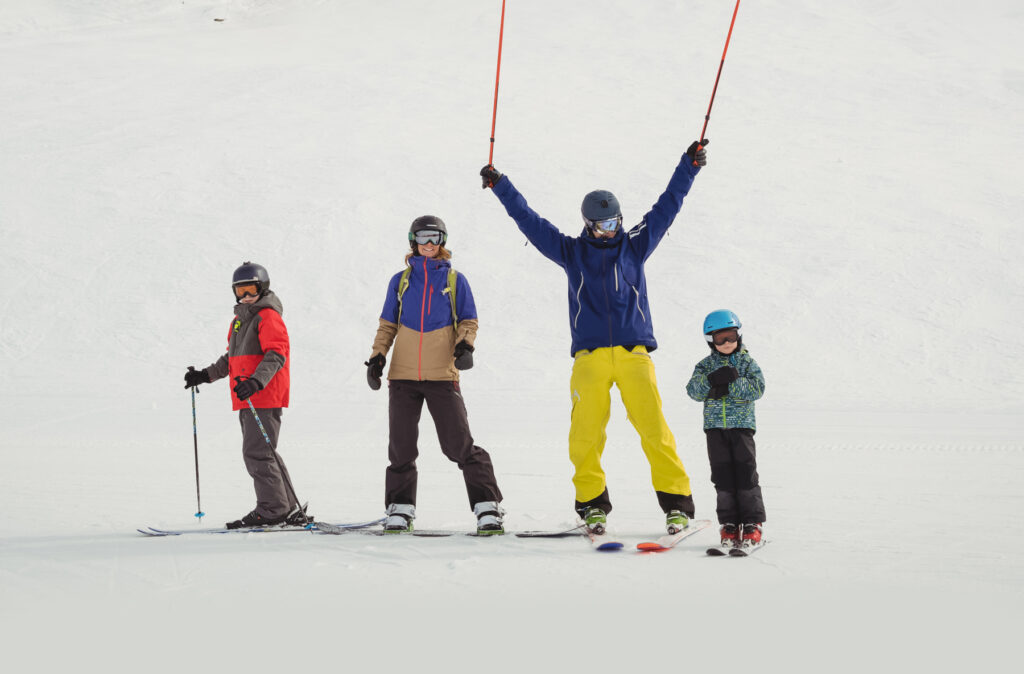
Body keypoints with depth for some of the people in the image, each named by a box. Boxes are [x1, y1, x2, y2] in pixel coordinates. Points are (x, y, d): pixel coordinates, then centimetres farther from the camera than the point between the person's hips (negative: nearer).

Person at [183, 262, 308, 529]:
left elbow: (276, 356, -18)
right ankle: (288, 509, 15)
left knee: (257, 452, -13)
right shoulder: (240, 319, 21)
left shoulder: (268, 316, -8)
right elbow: (231, 358, 31)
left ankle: (272, 509, -10)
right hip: (247, 399, 10)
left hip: (265, 397, -10)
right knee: (259, 453, 11)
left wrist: (256, 381, -32)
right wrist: (206, 375, 24)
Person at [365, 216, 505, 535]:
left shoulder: (455, 280, 8)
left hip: (442, 375, -2)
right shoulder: (401, 281, 12)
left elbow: (468, 321, 8)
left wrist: (465, 346, -12)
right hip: (403, 376, 2)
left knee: (460, 445, -8)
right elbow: (387, 325, 15)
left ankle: (487, 506, -2)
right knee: (401, 446, 3)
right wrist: (377, 356, 2)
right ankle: (400, 509, 14)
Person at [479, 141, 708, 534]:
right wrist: (500, 186, 13)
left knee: (653, 427, -10)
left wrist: (689, 166, 9)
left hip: (634, 353, -1)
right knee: (585, 434, -7)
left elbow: (666, 207, 13)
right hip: (590, 356, 1)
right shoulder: (571, 252, 14)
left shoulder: (635, 246, 13)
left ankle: (677, 502, -6)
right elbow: (529, 221, 15)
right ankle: (592, 502, 7)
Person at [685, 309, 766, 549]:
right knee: (722, 475, 2)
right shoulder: (706, 365, 9)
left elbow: (758, 388, -10)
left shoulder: (747, 362, 4)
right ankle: (729, 523, 7)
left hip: (742, 424, -2)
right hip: (715, 427, 2)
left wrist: (731, 383, -21)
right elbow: (693, 390, -5)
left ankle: (752, 523, -2)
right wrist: (713, 380, -23)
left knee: (746, 472, -6)